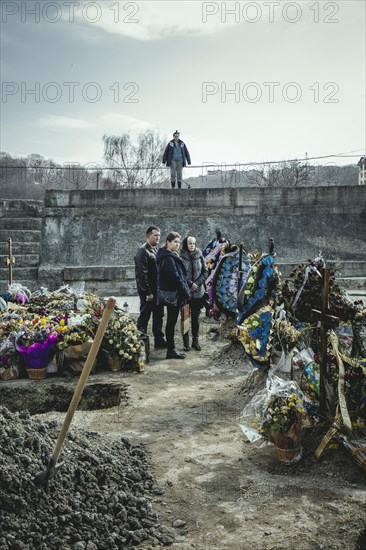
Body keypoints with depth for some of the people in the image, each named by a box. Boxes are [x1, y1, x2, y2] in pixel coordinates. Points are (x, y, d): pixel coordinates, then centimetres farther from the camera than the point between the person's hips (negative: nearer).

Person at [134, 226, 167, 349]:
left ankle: (159, 340, 25)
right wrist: (148, 292, -20)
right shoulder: (143, 251, -13)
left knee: (158, 316, 15)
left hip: (158, 290, 8)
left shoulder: (157, 250, 14)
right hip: (148, 292, -8)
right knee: (144, 317, 0)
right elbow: (142, 274, -18)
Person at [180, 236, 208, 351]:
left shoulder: (199, 256, 4)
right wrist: (190, 284, -15)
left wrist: (196, 283, -7)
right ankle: (186, 342, 12)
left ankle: (195, 341, 20)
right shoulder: (180, 257, -8)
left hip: (198, 292, 3)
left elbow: (205, 272, 5)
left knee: (196, 318, 10)